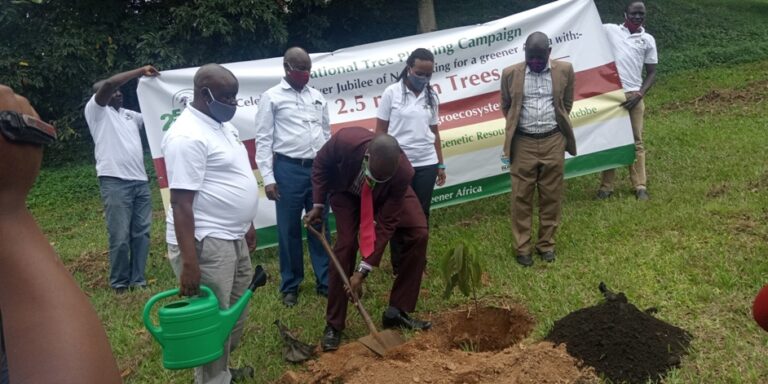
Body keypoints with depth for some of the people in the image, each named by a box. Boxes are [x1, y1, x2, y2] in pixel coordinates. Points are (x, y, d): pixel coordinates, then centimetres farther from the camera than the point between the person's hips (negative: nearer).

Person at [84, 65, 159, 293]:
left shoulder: (129, 114, 25)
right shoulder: (96, 109, 5)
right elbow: (108, 84, -10)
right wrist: (140, 72, -7)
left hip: (140, 181, 6)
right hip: (115, 182, -6)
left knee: (141, 232, 5)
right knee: (120, 236, -5)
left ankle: (138, 279, 14)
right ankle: (119, 283, 8)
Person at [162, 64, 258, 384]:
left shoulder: (221, 125, 11)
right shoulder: (187, 136, -20)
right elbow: (181, 203, -23)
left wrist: (247, 225, 23)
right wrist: (189, 264, -26)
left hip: (233, 239, 10)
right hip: (205, 244, -10)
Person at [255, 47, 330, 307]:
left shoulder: (318, 97, 13)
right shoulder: (271, 97, -1)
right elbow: (263, 139, -4)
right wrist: (268, 177, -10)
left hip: (319, 168, 4)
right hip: (288, 169, -4)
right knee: (289, 229, 5)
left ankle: (325, 281, 21)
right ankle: (290, 286, 19)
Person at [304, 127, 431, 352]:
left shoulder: (403, 172, -39)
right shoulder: (344, 141, -40)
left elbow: (385, 225, -33)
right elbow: (321, 164, -14)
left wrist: (363, 270, -33)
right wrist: (318, 204, -18)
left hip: (388, 194, 1)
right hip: (346, 191, -1)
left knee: (418, 234, -14)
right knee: (345, 244, -16)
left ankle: (397, 312, -1)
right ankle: (333, 325, -3)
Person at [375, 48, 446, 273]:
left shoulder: (431, 96, 7)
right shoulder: (392, 93, -4)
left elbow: (434, 131, 13)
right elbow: (380, 130, -2)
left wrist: (440, 164, 12)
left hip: (426, 164, 3)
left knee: (422, 214, 9)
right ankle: (399, 264, 21)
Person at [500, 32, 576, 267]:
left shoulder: (564, 70, 1)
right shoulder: (511, 74, -1)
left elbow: (567, 103, 12)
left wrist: (556, 123, 10)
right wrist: (516, 126, 9)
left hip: (553, 142, 1)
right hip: (523, 143, 0)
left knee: (551, 196, 8)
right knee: (521, 197, 3)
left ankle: (546, 244, 22)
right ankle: (522, 248, 14)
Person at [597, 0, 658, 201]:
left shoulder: (648, 40, 9)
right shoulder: (609, 30, 6)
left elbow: (652, 72, 9)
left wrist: (640, 94, -4)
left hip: (633, 96, 1)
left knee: (635, 141, 2)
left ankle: (640, 186, 6)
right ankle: (606, 186, 7)